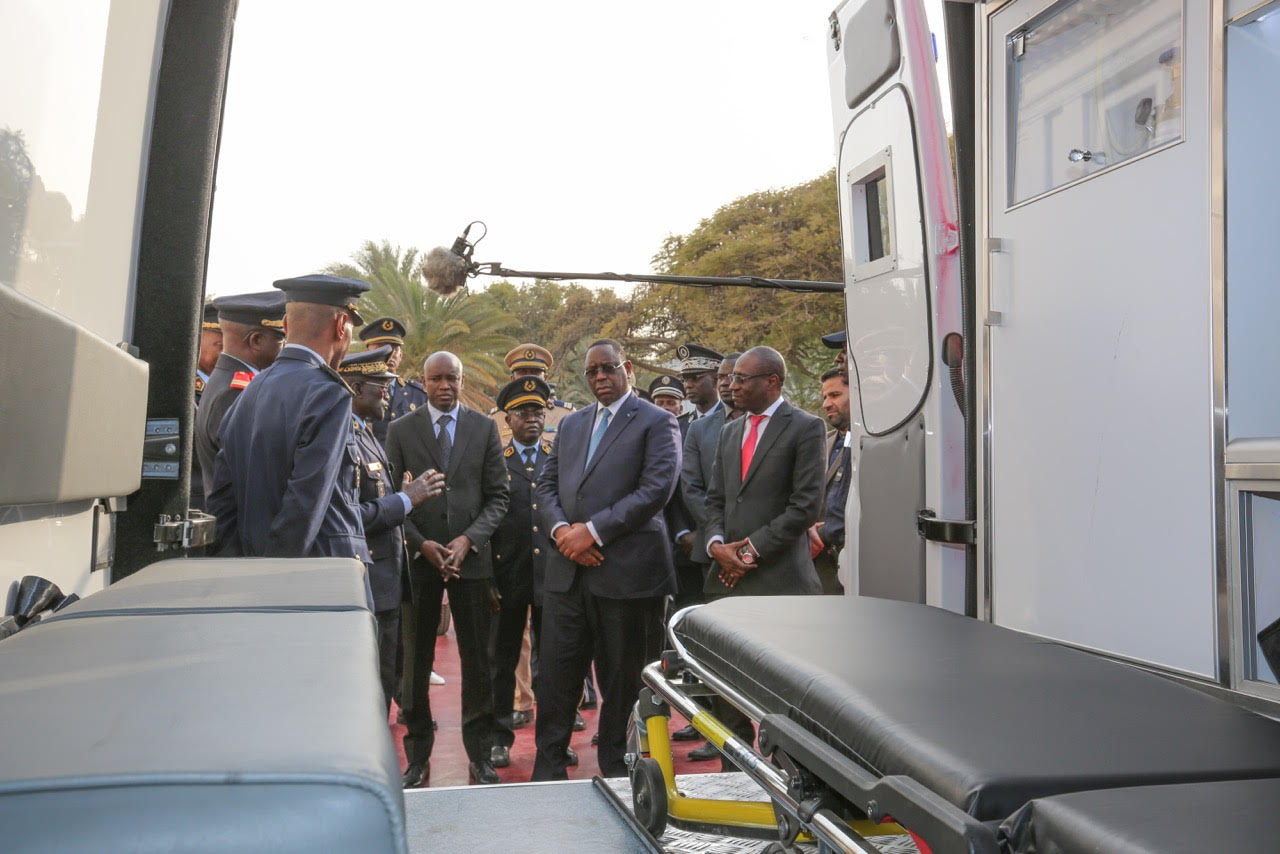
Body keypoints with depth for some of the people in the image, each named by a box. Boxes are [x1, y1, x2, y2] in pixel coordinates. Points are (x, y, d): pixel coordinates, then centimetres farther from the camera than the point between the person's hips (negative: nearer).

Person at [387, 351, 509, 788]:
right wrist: (422, 544, -11)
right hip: (418, 558, 0)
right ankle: (418, 755, 20)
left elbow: (497, 496, 3)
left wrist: (467, 539, -10)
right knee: (416, 662, 8)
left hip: (470, 558, 0)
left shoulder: (484, 428, 5)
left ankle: (479, 754, 19)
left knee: (477, 661, 6)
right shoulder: (400, 430, 3)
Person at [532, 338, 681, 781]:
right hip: (568, 570, 5)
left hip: (627, 571, -5)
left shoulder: (656, 422, -2)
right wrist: (561, 529, -6)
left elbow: (656, 488, -13)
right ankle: (548, 768, 22)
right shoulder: (571, 424, 18)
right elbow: (546, 485, 15)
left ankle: (615, 769, 25)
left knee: (622, 678, 8)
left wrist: (593, 530, -16)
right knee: (556, 673, 8)